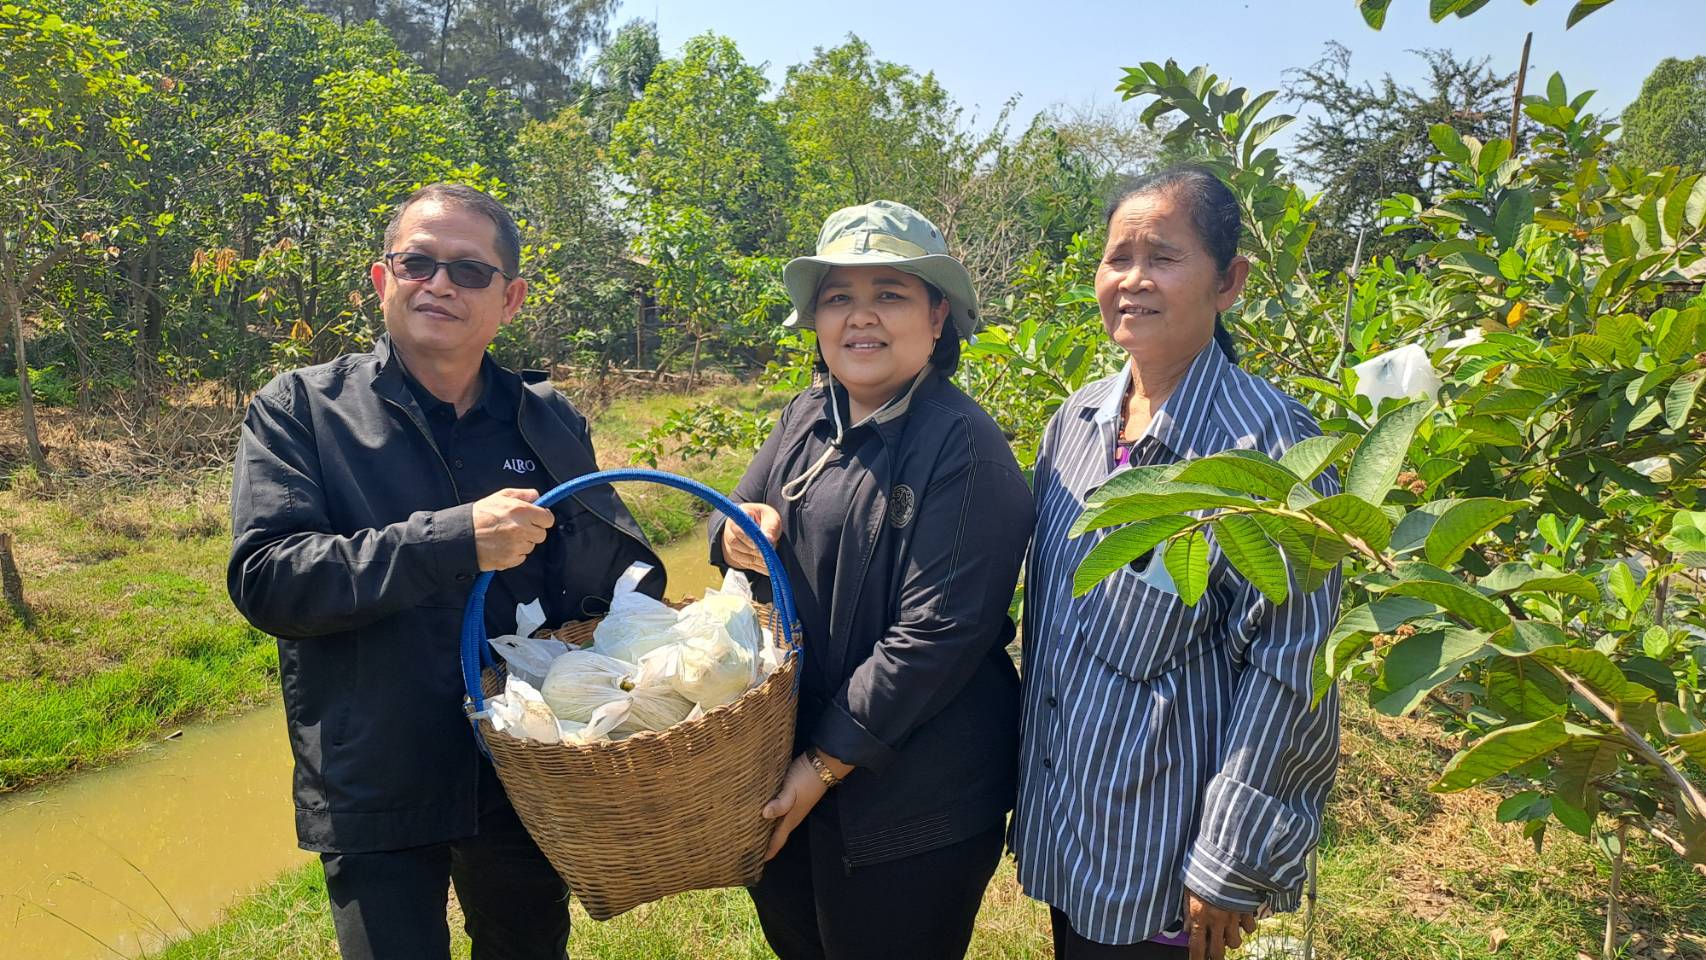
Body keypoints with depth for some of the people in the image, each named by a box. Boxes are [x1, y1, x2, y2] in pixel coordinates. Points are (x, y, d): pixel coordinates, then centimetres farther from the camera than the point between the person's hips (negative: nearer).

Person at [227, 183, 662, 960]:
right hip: (374, 796, -3)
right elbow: (263, 577, -18)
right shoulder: (299, 409, -6)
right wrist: (453, 540, -28)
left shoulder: (549, 421, 2)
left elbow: (619, 580, 9)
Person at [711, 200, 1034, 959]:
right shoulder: (805, 420, 3)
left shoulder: (962, 446, -18)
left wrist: (826, 763, -17)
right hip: (787, 779, 7)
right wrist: (736, 535, -12)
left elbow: (936, 634, -21)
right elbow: (738, 523, 12)